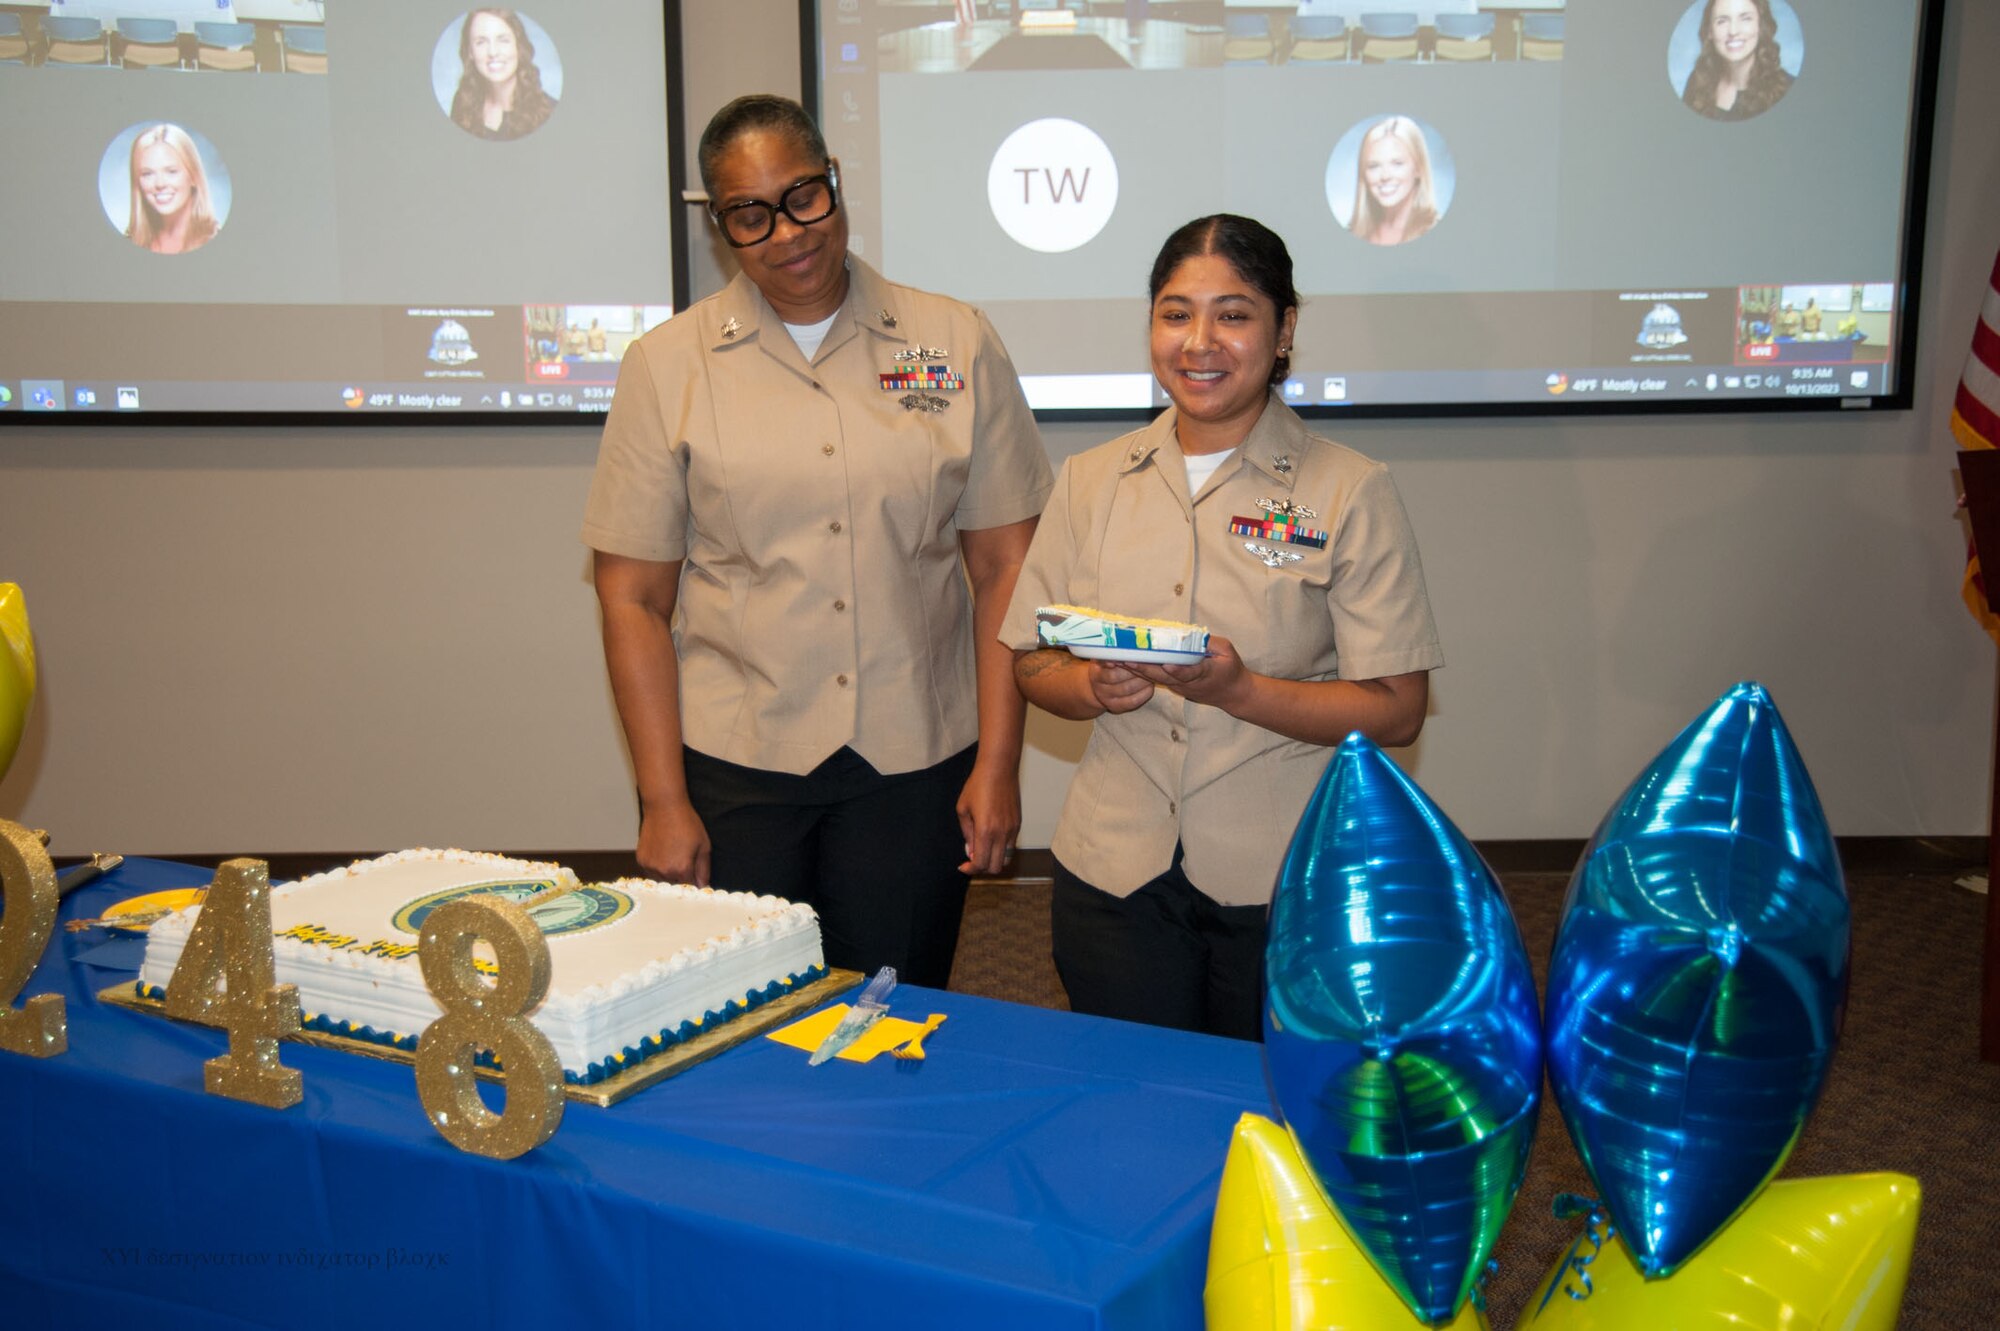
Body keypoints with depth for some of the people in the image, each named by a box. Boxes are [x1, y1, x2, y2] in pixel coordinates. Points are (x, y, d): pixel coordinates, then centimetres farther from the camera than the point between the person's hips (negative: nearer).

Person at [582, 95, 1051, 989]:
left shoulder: (955, 344, 4)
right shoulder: (667, 367, 2)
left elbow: (1004, 568, 3)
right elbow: (633, 599, 1)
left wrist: (998, 763, -2)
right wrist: (662, 799, -3)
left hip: (914, 764, 1)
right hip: (731, 763, 0)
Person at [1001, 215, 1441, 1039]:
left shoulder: (1350, 492, -4)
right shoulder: (1091, 482, 7)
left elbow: (1396, 710, -8)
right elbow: (1033, 664, 9)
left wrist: (1236, 689, -21)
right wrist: (1096, 687, -13)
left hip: (1284, 884, -2)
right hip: (1114, 875, 3)